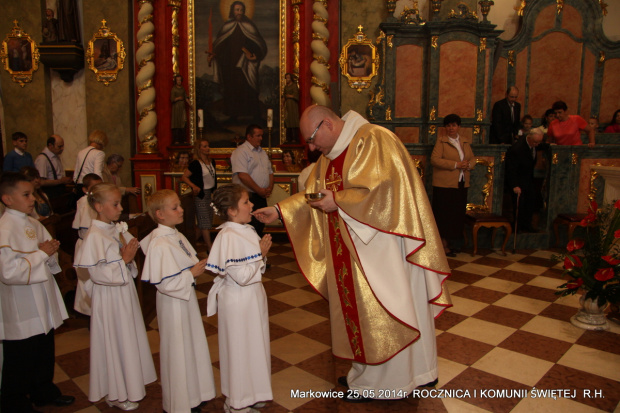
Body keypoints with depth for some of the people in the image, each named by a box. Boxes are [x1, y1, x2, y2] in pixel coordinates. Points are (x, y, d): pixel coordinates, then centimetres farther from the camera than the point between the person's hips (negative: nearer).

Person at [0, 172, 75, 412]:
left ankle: (44, 392, 42)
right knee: (20, 363, 8)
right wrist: (41, 254, -21)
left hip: (43, 305, 8)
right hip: (20, 312, -8)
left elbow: (50, 261, 17)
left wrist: (51, 251, -6)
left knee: (45, 354, 23)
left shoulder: (34, 224, 6)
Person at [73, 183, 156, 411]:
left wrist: (131, 257, -4)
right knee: (113, 342, 7)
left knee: (128, 338, 19)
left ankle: (128, 385, 38)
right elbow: (97, 273, -24)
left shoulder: (119, 229, 3)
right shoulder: (94, 236, -20)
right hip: (109, 298, -8)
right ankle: (115, 394, 26)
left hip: (125, 291, 8)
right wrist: (124, 260, -21)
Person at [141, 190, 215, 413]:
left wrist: (198, 266, 0)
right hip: (173, 304, -9)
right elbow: (165, 283, -28)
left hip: (186, 298, 9)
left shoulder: (176, 236, 3)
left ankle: (192, 394, 42)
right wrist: (191, 274, -22)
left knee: (190, 347, 22)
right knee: (177, 351, 8)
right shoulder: (160, 245, -26)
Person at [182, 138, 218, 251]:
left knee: (209, 221, 13)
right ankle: (209, 247, -3)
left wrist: (215, 189, 15)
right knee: (205, 222, -5)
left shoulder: (212, 162, 7)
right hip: (201, 195, -7)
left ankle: (207, 243, 23)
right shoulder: (195, 164, -14)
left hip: (211, 193, 7)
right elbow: (184, 177, -12)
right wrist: (194, 186, -23)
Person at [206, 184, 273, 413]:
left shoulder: (245, 231, 4)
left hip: (252, 296, 9)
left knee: (252, 346, 21)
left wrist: (262, 252, -4)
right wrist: (261, 254, -19)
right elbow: (242, 276, -28)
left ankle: (250, 393, 41)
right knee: (240, 349, 7)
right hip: (238, 301, -9)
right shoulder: (229, 237, -25)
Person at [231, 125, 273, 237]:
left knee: (260, 226, 11)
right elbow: (243, 175, -19)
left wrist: (270, 187, 1)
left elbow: (270, 172, 20)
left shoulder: (262, 152, 18)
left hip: (262, 197, 8)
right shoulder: (241, 151, -8)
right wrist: (259, 190, -16)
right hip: (247, 197, -8)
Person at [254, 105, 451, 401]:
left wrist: (337, 201, -19)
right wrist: (280, 211, 7)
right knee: (359, 307, 14)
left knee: (380, 308, 4)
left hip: (380, 244, -8)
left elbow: (381, 188, -24)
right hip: (351, 248, 8)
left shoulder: (372, 139, -15)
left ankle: (378, 381, 21)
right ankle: (365, 372, 30)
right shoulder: (330, 156, 12)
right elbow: (313, 194, 15)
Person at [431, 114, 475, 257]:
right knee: (444, 215, -2)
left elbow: (472, 158, 18)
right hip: (444, 184, -6)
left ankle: (450, 242, 20)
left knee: (458, 214, 8)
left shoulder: (466, 141, 15)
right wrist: (456, 165, -17)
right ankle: (444, 245, 7)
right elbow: (434, 159, -14)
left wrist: (469, 165, -7)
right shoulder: (441, 141, -3)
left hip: (461, 184, 6)